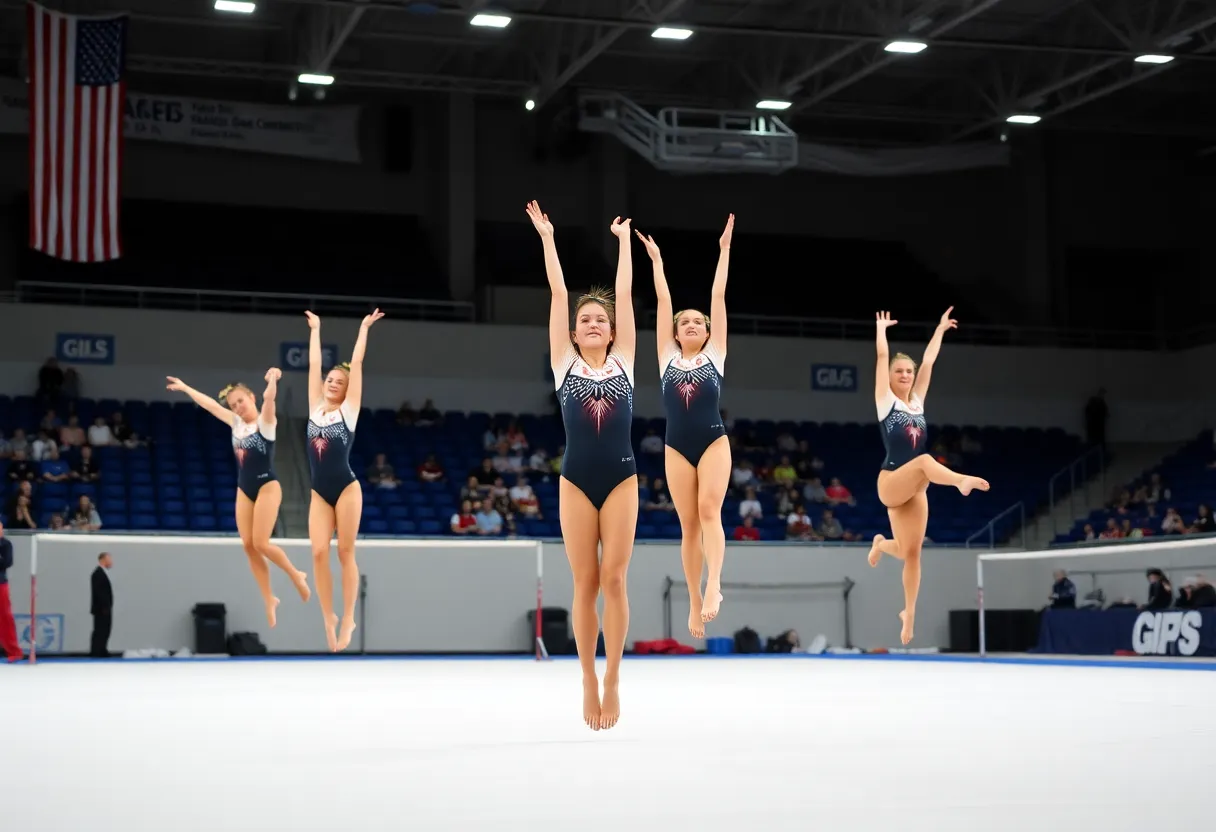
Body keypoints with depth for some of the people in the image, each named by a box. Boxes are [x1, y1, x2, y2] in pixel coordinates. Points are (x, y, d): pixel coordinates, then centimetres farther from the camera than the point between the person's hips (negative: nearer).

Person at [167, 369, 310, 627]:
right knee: (248, 545, -1)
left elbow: (269, 397, -28)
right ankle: (269, 599, 6)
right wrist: (185, 387, 27)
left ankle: (296, 576, 9)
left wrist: (273, 379, -45)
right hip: (244, 490, 7)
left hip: (267, 487, -7)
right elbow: (209, 404, 19)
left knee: (261, 543, -14)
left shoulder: (266, 421, -7)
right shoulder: (236, 423, 11)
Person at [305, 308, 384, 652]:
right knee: (319, 553, -5)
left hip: (346, 489, -3)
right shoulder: (315, 408, 10)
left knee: (345, 552, -2)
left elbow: (356, 363, 2)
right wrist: (315, 329, 22)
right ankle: (329, 618, 5)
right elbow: (314, 364, 15)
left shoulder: (349, 410, 1)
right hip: (319, 493, 3)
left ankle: (348, 619, 4)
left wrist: (364, 328, 7)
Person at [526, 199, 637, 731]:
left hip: (621, 479, 0)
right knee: (585, 583, 1)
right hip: (576, 481, 0)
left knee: (613, 579, -3)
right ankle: (588, 682, 10)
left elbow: (625, 294, 10)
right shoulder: (564, 363, 7)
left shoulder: (623, 361, 8)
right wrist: (547, 239, 10)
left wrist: (624, 240, 16)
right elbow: (559, 294, 8)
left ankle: (612, 682, 3)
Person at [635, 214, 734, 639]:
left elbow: (718, 295, 9)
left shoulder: (714, 353, 9)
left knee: (709, 510, -20)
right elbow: (663, 300, 14)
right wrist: (656, 260, 18)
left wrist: (724, 250, 8)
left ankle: (714, 584, -31)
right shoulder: (668, 356, 12)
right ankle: (695, 601, 5)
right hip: (677, 447, 2)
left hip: (714, 442, -2)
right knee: (688, 524, 2)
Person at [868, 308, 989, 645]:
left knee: (911, 552, 5)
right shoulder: (885, 401, 1)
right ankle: (962, 480, -64)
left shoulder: (917, 401, 14)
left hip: (914, 489, 6)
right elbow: (882, 357, -2)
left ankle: (909, 614, 21)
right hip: (891, 483, -6)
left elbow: (928, 361, 17)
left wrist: (941, 329, 19)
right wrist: (882, 328, 7)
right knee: (925, 461, -36)